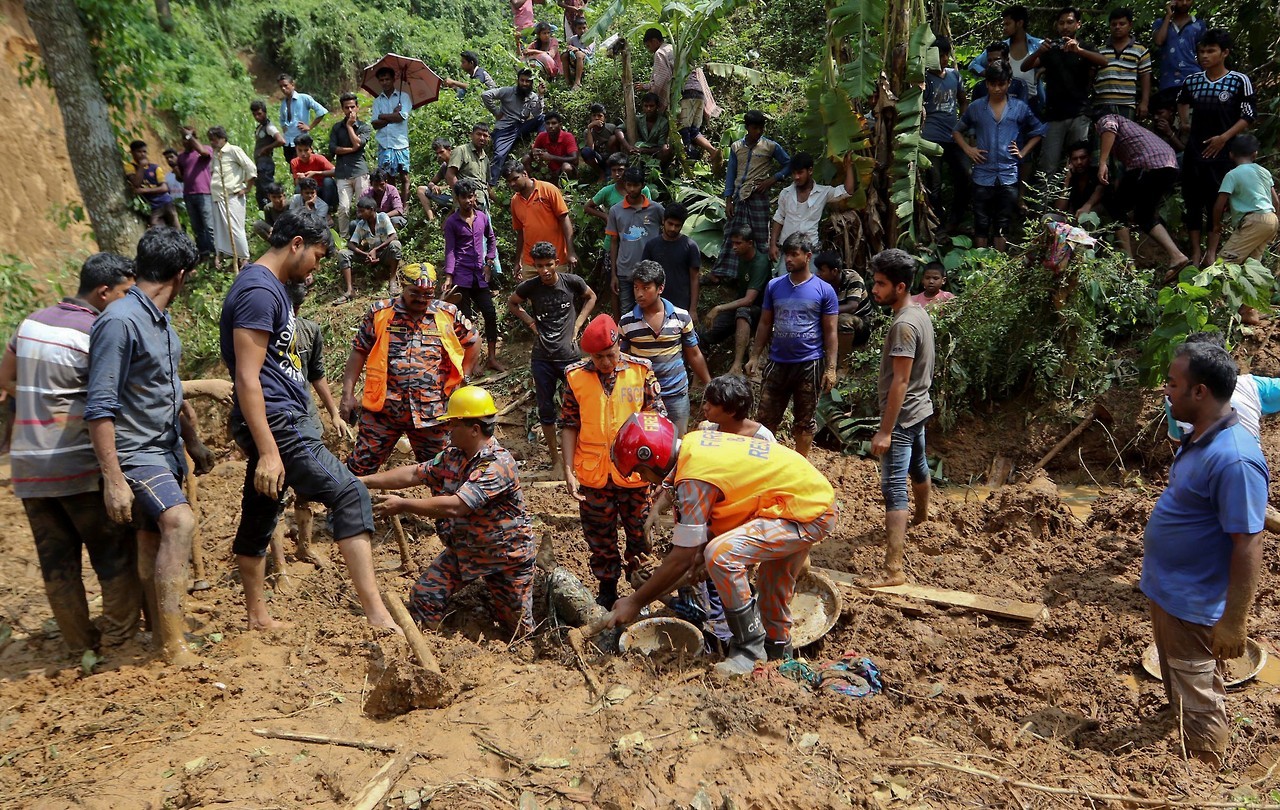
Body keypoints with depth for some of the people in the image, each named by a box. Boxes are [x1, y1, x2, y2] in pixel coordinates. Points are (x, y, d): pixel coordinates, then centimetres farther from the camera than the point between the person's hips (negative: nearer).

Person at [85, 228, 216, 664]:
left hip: (165, 449, 9)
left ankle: (161, 632, 24)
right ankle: (174, 645, -21)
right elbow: (100, 408, -21)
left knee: (155, 540, 14)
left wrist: (193, 441, 27)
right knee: (179, 522, -24)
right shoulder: (120, 321, -19)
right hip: (135, 452, -9)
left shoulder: (160, 319, 10)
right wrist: (113, 479, -23)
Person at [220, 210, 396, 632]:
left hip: (282, 419, 10)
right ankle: (376, 613, -17)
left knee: (259, 515, 16)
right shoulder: (259, 291, -15)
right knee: (349, 495, -15)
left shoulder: (272, 286, 17)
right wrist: (268, 451, -24)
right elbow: (247, 377, -20)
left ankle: (258, 617, 27)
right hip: (275, 422, -10)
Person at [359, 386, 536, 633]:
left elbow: (455, 506, -35)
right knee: (423, 600, -8)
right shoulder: (453, 455, -2)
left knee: (519, 629, 7)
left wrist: (402, 505, -28)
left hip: (506, 555, -6)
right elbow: (415, 474, 3)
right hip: (462, 549, 6)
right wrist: (365, 481, -4)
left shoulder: (498, 465, -30)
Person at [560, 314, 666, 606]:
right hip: (593, 474, 1)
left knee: (639, 536, 14)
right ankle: (607, 590, 36)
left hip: (634, 472, -1)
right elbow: (568, 425, -1)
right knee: (599, 538, 16)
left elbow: (657, 417, -3)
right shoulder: (575, 376, -6)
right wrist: (568, 470, -6)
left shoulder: (641, 370, -8)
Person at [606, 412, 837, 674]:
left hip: (808, 513, -11)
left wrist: (635, 601, -12)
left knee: (720, 556, -24)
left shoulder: (693, 479, -24)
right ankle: (778, 649, 51)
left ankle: (751, 649, -7)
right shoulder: (693, 442, 2)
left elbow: (682, 558, -21)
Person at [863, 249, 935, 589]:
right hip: (919, 409, 10)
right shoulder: (919, 313, 7)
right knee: (917, 466, 32)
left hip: (902, 416, -10)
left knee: (894, 488, -14)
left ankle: (893, 569, -17)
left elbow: (900, 381, -26)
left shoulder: (903, 325, -24)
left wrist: (885, 430, -25)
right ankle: (922, 515, 58)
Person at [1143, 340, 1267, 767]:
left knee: (1198, 703, 8)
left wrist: (1234, 621, -22)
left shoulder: (1234, 459, -28)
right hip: (1167, 591, 10)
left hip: (1194, 604, -10)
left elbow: (1248, 546, -26)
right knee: (1179, 688, 26)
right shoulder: (1199, 438, 3)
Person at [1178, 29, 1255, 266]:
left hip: (1221, 154, -4)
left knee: (1216, 204, 0)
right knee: (1192, 203, 5)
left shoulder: (1239, 81, -6)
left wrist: (1224, 138, -15)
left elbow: (1247, 117, -5)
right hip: (1193, 152, 4)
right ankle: (1195, 255, 11)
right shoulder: (1191, 81, 5)